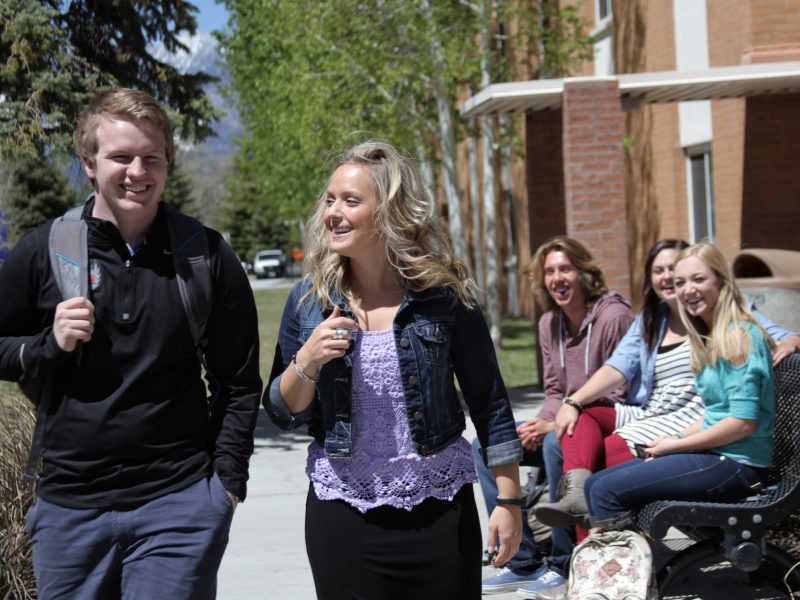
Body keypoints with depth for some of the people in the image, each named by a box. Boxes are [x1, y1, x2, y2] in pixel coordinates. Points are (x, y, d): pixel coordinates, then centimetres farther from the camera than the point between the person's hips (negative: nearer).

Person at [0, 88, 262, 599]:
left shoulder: (207, 255, 0)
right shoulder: (42, 251, 1)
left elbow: (239, 380, 5)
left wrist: (227, 480, -1)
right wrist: (52, 344, -9)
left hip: (180, 504, -1)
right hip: (68, 506, 2)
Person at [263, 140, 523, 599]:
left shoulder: (444, 292, -5)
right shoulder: (310, 298, 1)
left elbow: (489, 401, 0)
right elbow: (284, 415, 5)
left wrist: (509, 500, -1)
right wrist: (306, 362, -14)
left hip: (440, 509, -1)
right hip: (342, 510, 2)